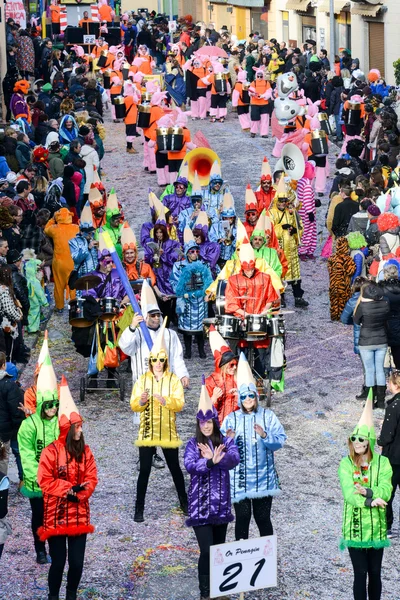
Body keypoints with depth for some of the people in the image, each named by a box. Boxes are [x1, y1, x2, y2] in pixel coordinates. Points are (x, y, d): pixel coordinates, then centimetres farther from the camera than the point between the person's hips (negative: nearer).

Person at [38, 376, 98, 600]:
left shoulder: (85, 451, 4)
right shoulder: (51, 451, -9)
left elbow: (92, 478, 1)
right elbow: (45, 480, -11)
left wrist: (79, 492, -15)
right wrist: (68, 489, -17)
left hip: (79, 515, 3)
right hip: (56, 515, -3)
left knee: (77, 561, 2)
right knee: (58, 560, 0)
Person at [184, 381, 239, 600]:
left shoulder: (226, 441, 5)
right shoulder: (193, 444, 0)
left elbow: (234, 459, -14)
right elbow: (190, 466, -17)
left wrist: (212, 458, -27)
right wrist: (212, 461, -28)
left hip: (221, 504, 3)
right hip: (200, 505, -3)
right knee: (206, 550, -10)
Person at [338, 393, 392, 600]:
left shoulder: (382, 463, -3)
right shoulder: (346, 464, -4)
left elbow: (385, 492, -13)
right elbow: (348, 493, -16)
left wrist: (367, 492, -27)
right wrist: (371, 501, -26)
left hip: (376, 526, 1)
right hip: (354, 527, -1)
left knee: (375, 573, 10)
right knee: (360, 573, 0)